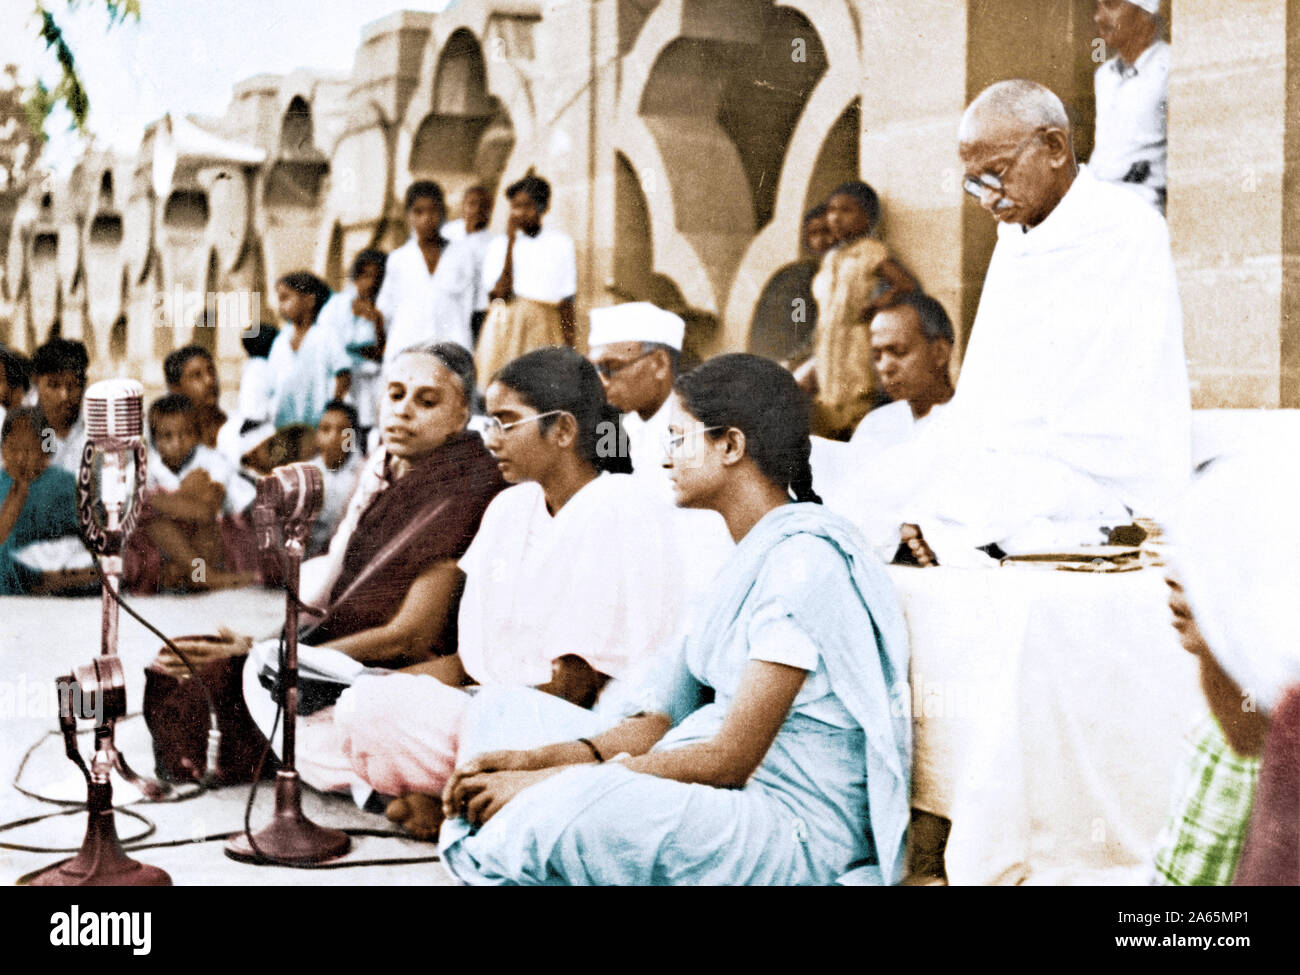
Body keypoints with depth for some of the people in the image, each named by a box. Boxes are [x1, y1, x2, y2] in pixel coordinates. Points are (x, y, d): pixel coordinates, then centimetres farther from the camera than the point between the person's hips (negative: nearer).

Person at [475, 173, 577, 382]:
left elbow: (566, 300, 10)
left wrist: (570, 340, 5)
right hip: (506, 328, 0)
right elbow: (500, 292, -8)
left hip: (546, 328, 0)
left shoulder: (562, 244, 8)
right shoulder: (499, 245, 7)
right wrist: (511, 241, -5)